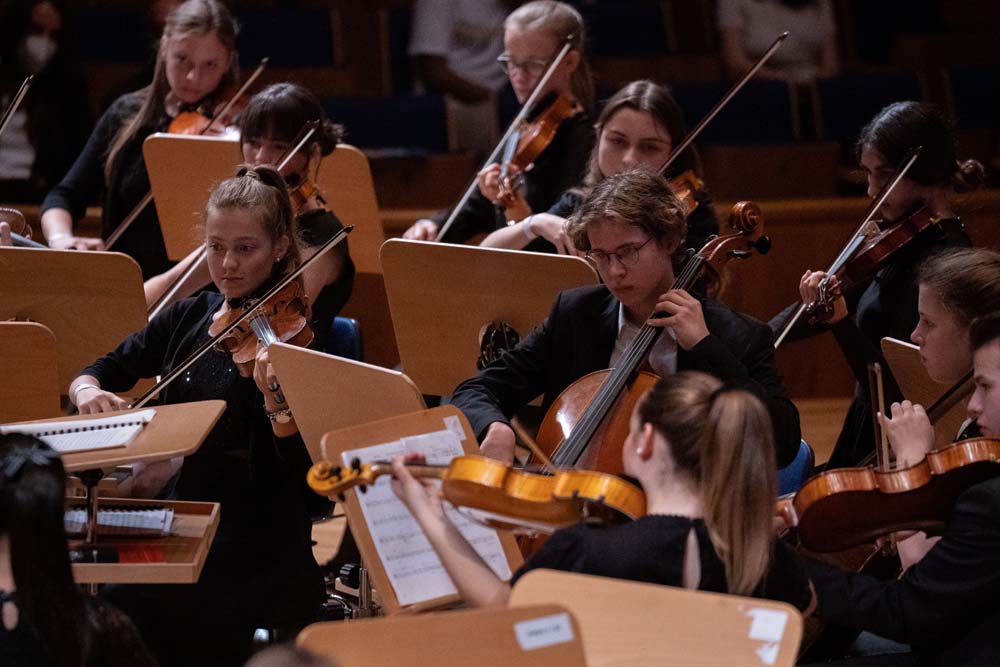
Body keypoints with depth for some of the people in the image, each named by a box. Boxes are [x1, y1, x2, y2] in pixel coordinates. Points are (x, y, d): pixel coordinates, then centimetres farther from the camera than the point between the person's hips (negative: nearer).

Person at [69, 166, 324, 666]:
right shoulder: (188, 319, 8)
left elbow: (305, 470, -17)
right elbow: (101, 372, 14)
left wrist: (278, 402, -36)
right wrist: (87, 390, -10)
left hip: (261, 556, -6)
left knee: (123, 607, -22)